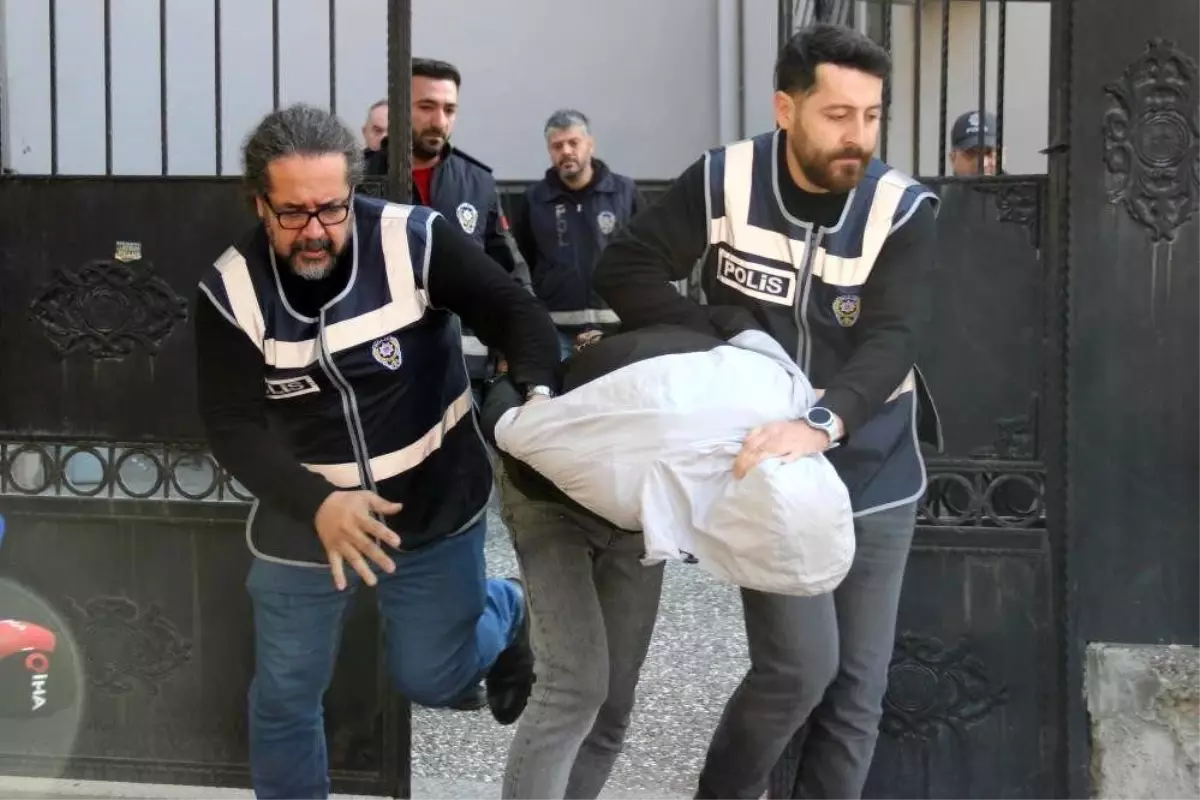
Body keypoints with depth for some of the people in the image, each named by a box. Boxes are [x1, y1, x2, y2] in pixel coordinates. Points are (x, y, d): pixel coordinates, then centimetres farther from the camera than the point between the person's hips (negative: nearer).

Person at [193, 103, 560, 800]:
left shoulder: (416, 241, -20)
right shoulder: (231, 292, -14)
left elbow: (516, 312, -17)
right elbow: (234, 428, -15)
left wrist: (538, 393, -38)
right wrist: (317, 505, -30)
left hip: (437, 505, -1)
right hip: (304, 519, 2)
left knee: (432, 680, 13)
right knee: (285, 695, 11)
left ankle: (505, 613, 45)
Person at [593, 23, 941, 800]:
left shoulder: (904, 209, -13)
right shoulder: (724, 181, -12)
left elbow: (891, 341, -24)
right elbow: (627, 269, -9)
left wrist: (821, 423, -43)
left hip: (876, 479, 2)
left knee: (859, 681, 7)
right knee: (801, 663, -11)